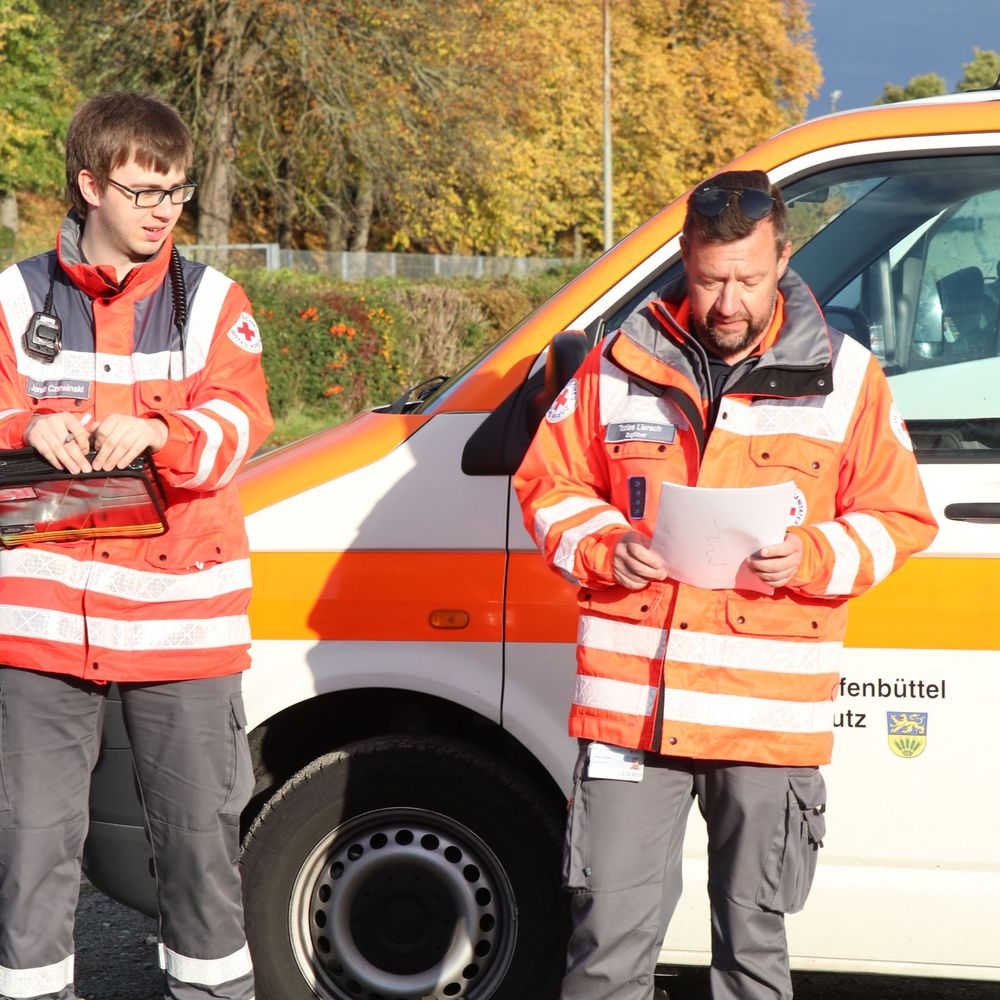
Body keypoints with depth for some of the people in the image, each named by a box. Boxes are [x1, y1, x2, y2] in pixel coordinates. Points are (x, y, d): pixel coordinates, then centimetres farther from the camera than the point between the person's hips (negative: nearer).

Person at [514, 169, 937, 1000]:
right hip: (632, 707, 0)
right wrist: (604, 548, -8)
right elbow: (547, 485, 12)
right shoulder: (622, 362, 5)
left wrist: (811, 556, -11)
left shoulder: (845, 376, 3)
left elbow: (900, 518, 7)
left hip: (771, 718, 0)